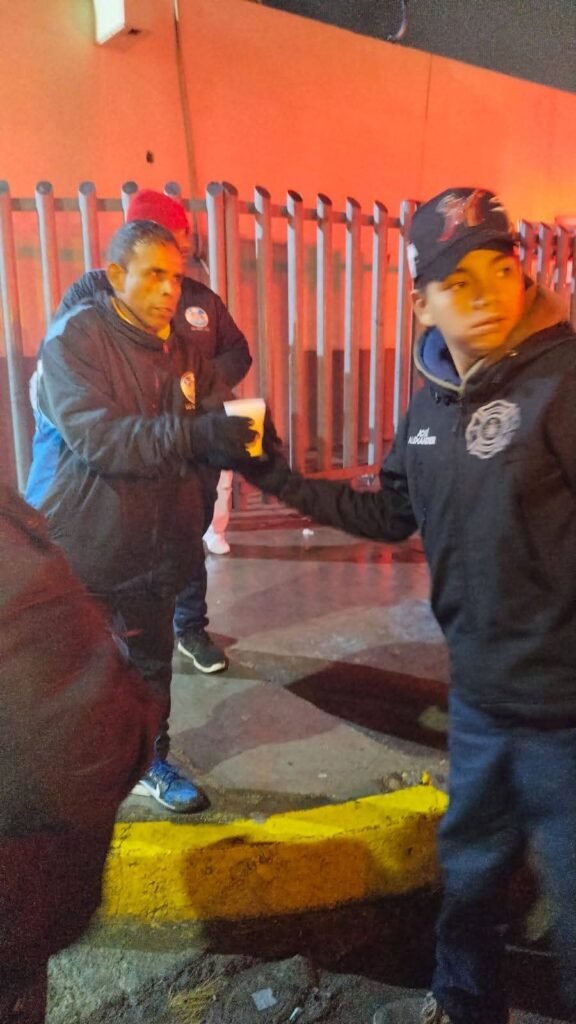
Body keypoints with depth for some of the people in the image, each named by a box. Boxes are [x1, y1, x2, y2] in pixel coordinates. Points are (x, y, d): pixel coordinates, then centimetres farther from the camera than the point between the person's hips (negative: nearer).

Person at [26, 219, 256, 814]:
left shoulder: (182, 348, 7)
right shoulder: (75, 337, -13)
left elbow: (210, 437, 3)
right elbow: (95, 435, -27)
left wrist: (242, 436, -20)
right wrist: (193, 433, -37)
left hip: (153, 543, 6)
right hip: (77, 546, -5)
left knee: (153, 660, 17)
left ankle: (150, 762, 39)